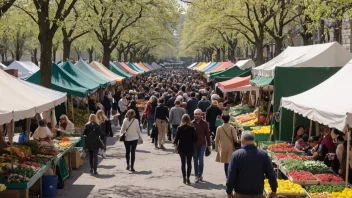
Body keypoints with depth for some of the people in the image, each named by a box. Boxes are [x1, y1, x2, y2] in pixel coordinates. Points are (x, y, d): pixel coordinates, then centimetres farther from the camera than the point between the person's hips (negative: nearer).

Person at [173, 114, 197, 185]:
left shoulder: (179, 128, -6)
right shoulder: (192, 128, -8)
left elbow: (176, 138, -5)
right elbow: (195, 138, -7)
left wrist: (176, 145, 11)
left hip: (181, 148, 1)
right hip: (190, 148, -1)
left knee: (183, 162, 11)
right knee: (189, 163, 5)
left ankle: (184, 178, 12)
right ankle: (188, 178, -1)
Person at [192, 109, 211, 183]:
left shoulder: (204, 123, -2)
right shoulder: (192, 123, -1)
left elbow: (207, 134, 2)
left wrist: (209, 144, 2)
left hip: (202, 144, -1)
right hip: (194, 145, 1)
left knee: (201, 160, 0)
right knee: (195, 160, 6)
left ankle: (200, 174, 12)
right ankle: (196, 175, 12)